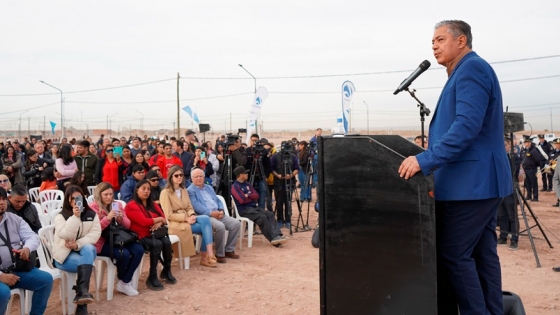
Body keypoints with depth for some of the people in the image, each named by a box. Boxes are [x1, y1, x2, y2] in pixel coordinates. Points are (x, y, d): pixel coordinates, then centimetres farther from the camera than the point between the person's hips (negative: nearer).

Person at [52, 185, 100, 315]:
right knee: (86, 263, -33)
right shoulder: (60, 216, -5)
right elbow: (65, 235, -22)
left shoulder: (92, 214, 3)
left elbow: (95, 234, -8)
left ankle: (82, 292, -42)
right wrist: (75, 216, -30)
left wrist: (78, 244, -23)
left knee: (88, 249, -35)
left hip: (85, 249, 3)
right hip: (64, 255, -3)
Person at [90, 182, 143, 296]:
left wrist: (121, 219, -13)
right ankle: (122, 280, 4)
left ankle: (125, 282, -6)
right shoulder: (93, 208, -6)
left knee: (139, 250, -18)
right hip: (101, 242, -6)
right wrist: (108, 218, -26)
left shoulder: (117, 205, 10)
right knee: (124, 254, -29)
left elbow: (127, 225, 9)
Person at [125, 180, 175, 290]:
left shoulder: (152, 205, 16)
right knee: (157, 244, -31)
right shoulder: (132, 206, -9)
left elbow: (163, 217, 9)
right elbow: (144, 221, -20)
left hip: (152, 234, 7)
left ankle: (166, 271, -2)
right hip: (138, 237, -6)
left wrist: (158, 223, -14)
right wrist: (159, 219, -7)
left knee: (166, 242, -23)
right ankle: (152, 277, -23)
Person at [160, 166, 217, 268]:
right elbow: (169, 215, -13)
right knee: (205, 226, -26)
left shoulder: (184, 191, 17)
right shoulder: (165, 193, -7)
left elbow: (189, 208, 12)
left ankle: (206, 256, -24)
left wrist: (192, 216, -11)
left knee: (206, 219, -25)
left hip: (187, 220, 7)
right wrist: (186, 218, -20)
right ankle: (208, 255, -22)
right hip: (175, 223, -6)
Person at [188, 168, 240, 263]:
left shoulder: (209, 187, 24)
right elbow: (196, 206, -13)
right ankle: (219, 254, -17)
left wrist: (221, 210, -3)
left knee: (236, 223, -9)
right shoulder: (190, 191, 0)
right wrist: (211, 213, -22)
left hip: (218, 214, 8)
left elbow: (217, 200, 19)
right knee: (220, 226, -33)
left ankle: (229, 250, 2)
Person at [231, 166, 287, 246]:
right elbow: (242, 200, -18)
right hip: (244, 210, -7)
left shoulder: (247, 184, 17)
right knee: (262, 217, -28)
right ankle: (273, 238, -22)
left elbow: (256, 196, 10)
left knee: (270, 214, -16)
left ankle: (277, 236, -30)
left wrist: (248, 195, -8)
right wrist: (251, 197, 0)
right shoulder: (235, 186, -7)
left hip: (254, 207, 7)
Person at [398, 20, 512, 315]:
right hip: (480, 180, 10)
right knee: (482, 252, 12)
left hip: (471, 181, -10)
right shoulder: (466, 72, 20)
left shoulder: (471, 68, -12)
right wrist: (431, 161, 21)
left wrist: (426, 160, -28)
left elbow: (467, 126, -25)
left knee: (454, 254, -6)